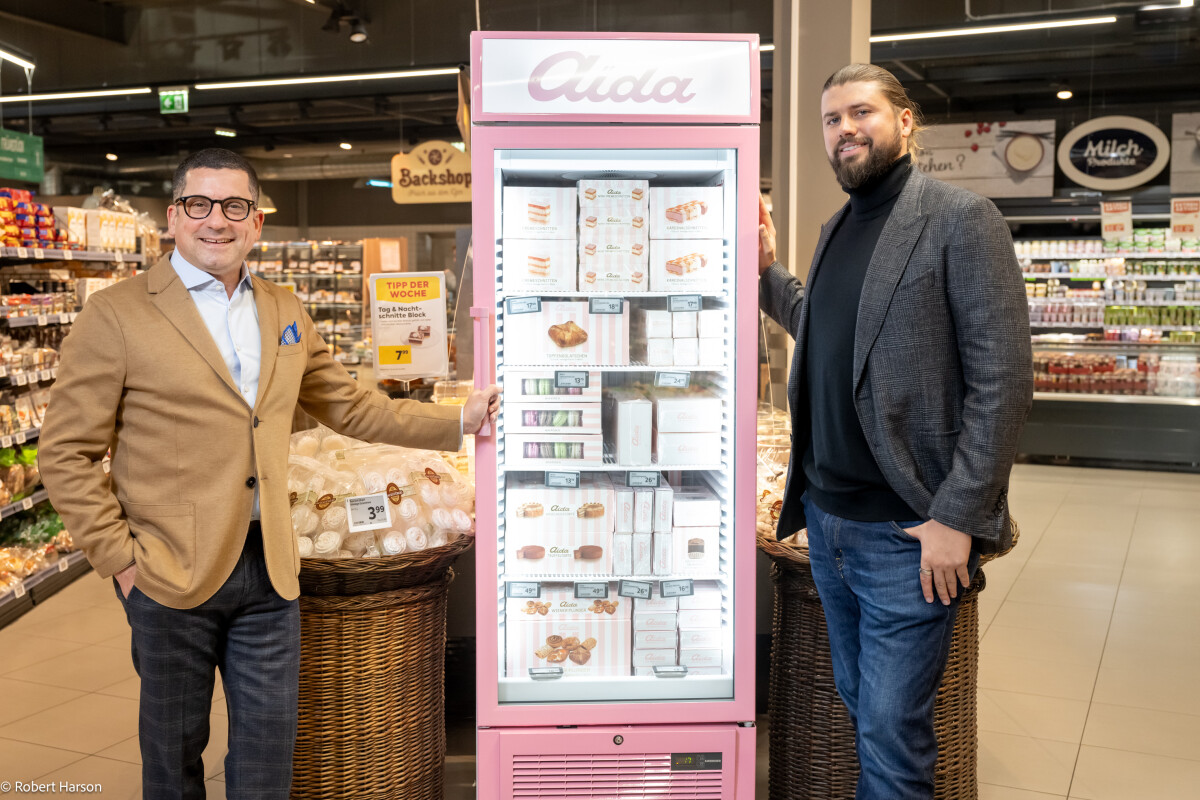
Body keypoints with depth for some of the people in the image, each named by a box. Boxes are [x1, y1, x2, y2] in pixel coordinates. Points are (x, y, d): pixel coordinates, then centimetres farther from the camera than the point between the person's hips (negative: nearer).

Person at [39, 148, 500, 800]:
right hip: (171, 574, -4)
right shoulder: (117, 315, -7)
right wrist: (119, 557, -11)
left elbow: (351, 407, 17)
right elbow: (68, 454, -6)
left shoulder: (285, 314, 10)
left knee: (269, 745, 12)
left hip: (269, 570, 4)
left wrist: (460, 421, 12)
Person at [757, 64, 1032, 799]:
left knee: (892, 731, 0)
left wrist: (957, 518, -19)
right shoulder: (839, 229, 13)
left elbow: (1004, 380, -15)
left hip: (906, 534, -7)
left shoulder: (961, 219, -10)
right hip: (827, 519, 7)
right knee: (860, 708, 19)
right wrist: (766, 270, 10)